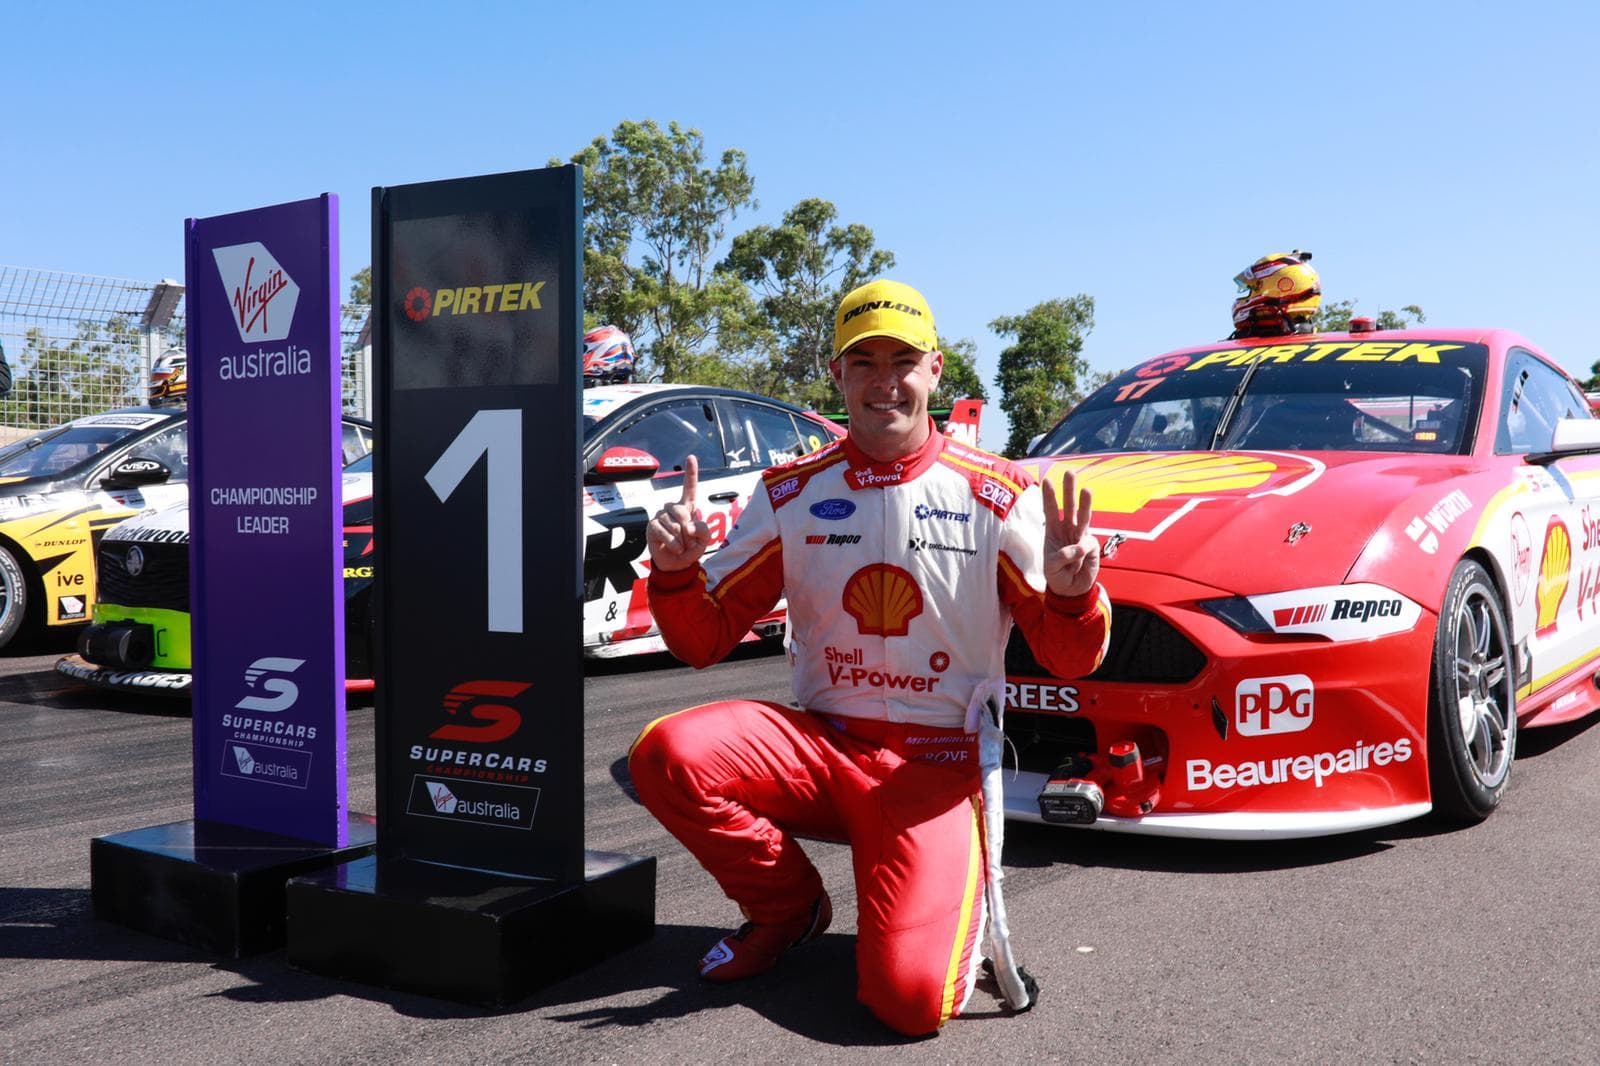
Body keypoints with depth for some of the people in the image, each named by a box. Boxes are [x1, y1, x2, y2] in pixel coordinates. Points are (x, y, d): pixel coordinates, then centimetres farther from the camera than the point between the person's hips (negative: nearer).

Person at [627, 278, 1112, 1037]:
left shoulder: (997, 494, -3)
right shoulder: (792, 492, 3)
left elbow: (1068, 658, -2)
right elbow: (704, 641, 3)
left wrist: (1072, 594, -25)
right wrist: (675, 573, -18)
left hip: (938, 762, -3)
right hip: (818, 741, 3)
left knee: (910, 997, -24)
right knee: (666, 753, -25)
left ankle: (955, 900, 14)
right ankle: (788, 906, 3)